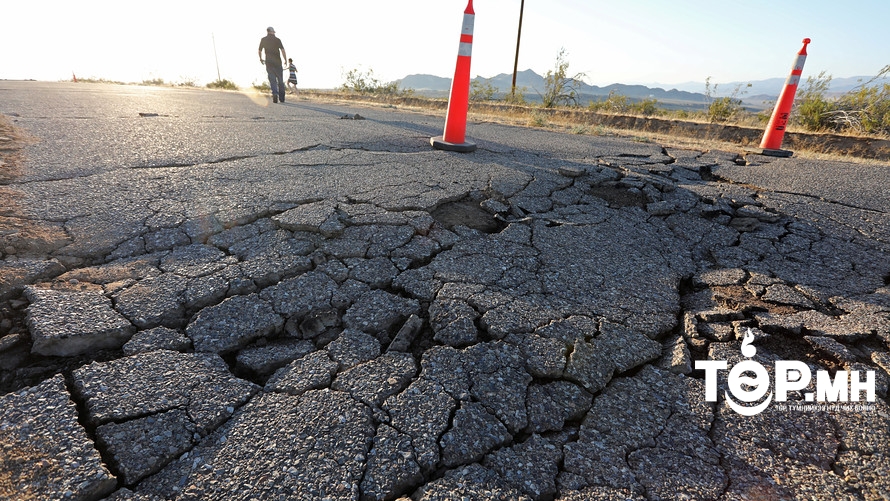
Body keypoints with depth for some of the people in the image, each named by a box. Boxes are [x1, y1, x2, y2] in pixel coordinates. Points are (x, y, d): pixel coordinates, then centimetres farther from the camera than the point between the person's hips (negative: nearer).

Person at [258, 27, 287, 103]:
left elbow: (259, 51, 14)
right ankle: (282, 98, 9)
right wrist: (285, 61, -7)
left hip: (269, 62, 1)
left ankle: (275, 94, -29)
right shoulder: (277, 39, 2)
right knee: (280, 80, 8)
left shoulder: (263, 39, 8)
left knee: (272, 80, -4)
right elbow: (283, 50, -11)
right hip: (278, 62, -1)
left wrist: (261, 59, 31)